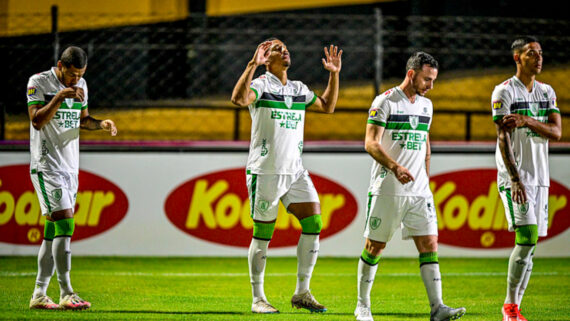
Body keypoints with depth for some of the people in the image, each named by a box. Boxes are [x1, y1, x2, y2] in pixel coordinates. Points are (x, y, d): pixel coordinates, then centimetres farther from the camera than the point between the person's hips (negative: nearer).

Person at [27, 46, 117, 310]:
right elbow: (37, 121, -14)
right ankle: (66, 294, -17)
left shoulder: (81, 85, 12)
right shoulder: (39, 82, -7)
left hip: (70, 166, 7)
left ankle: (39, 294, 9)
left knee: (53, 230, 6)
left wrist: (100, 124, 4)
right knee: (65, 223, -17)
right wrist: (59, 97, -23)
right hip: (47, 165, -7)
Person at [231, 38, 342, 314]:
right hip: (265, 171, -6)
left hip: (295, 171, 6)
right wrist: (253, 64, -29)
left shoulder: (298, 89, 15)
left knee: (314, 224, -5)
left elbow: (327, 106, 28)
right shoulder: (260, 85, -5)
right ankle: (258, 299, 7)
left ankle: (302, 293, 4)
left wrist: (334, 74, 19)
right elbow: (239, 99, -26)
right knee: (262, 235, -2)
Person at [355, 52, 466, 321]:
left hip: (419, 190, 6)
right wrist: (395, 167, -27)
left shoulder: (426, 105, 14)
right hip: (387, 189, -6)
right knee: (374, 246, 2)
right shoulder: (385, 101, -7)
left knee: (429, 244, -5)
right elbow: (371, 143, -14)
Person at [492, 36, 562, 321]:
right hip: (514, 177, -6)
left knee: (530, 245, 4)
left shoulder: (547, 92, 13)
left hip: (540, 178, 6)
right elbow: (503, 139, -11)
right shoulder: (504, 92, -5)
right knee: (526, 237, -17)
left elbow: (556, 132, 2)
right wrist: (515, 179, -20)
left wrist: (528, 121, -17)